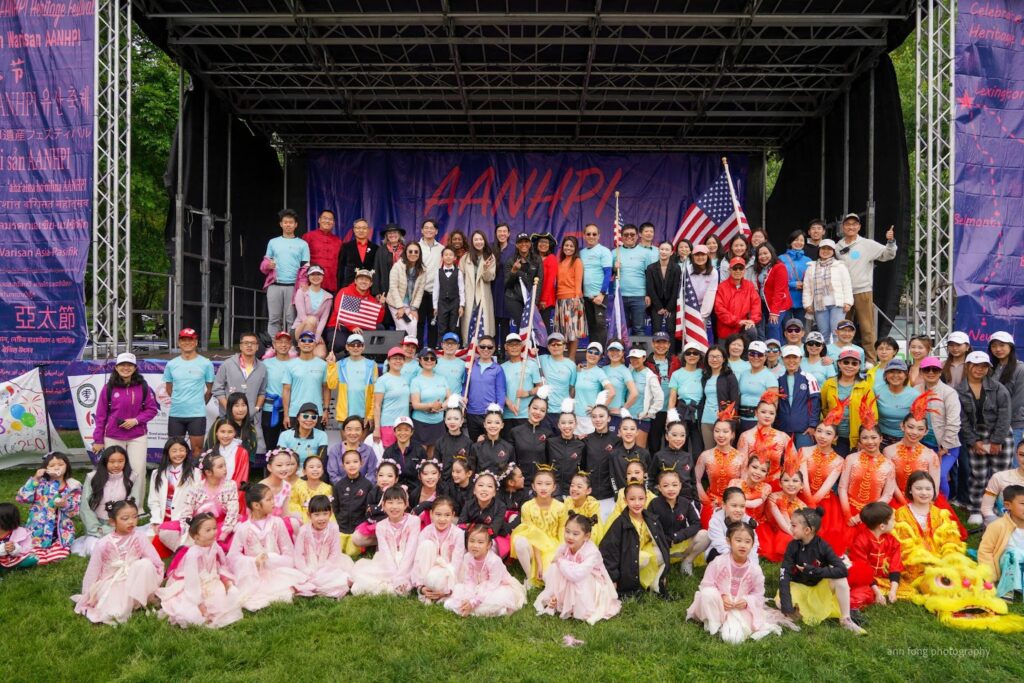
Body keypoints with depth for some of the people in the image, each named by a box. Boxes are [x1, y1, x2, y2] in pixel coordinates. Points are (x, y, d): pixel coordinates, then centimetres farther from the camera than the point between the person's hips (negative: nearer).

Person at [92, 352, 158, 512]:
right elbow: (101, 415, 1)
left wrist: (136, 420, -14)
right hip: (113, 438, 0)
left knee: (138, 470, -2)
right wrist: (98, 440, 2)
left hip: (138, 437, 0)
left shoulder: (143, 387, -2)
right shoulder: (109, 388, -2)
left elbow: (152, 409, 3)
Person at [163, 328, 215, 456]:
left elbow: (210, 389, 6)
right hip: (175, 414, 2)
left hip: (197, 414, -2)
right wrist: (179, 401, 12)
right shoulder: (171, 364, 5)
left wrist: (200, 404, 8)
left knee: (197, 449, 2)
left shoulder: (206, 363, -2)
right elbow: (168, 388, 16)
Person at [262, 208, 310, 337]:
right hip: (274, 285, 2)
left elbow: (305, 268, 5)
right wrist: (268, 265, -9)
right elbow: (264, 264, 16)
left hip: (293, 286, -1)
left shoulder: (303, 244, 9)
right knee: (274, 318, 0)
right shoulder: (273, 242, 14)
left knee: (291, 319, -1)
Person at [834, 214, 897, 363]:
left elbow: (888, 255, -5)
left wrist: (891, 241, -22)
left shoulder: (868, 244, 0)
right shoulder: (838, 247, 9)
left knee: (867, 328, -2)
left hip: (863, 291, -4)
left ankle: (870, 360, 2)